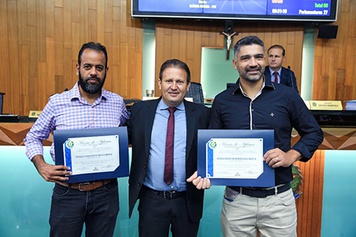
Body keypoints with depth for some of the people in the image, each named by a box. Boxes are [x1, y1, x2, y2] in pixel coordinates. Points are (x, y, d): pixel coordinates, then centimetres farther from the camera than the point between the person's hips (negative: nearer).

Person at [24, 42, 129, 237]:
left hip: (106, 193, 1)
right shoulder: (57, 102, -4)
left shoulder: (117, 103, -1)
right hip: (68, 193, -1)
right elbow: (33, 138, 7)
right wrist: (41, 167, -10)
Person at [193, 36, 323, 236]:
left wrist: (291, 155, -11)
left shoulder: (287, 95, -3)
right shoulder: (222, 101, 0)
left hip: (279, 199, 0)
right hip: (236, 199, 1)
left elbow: (314, 132, 6)